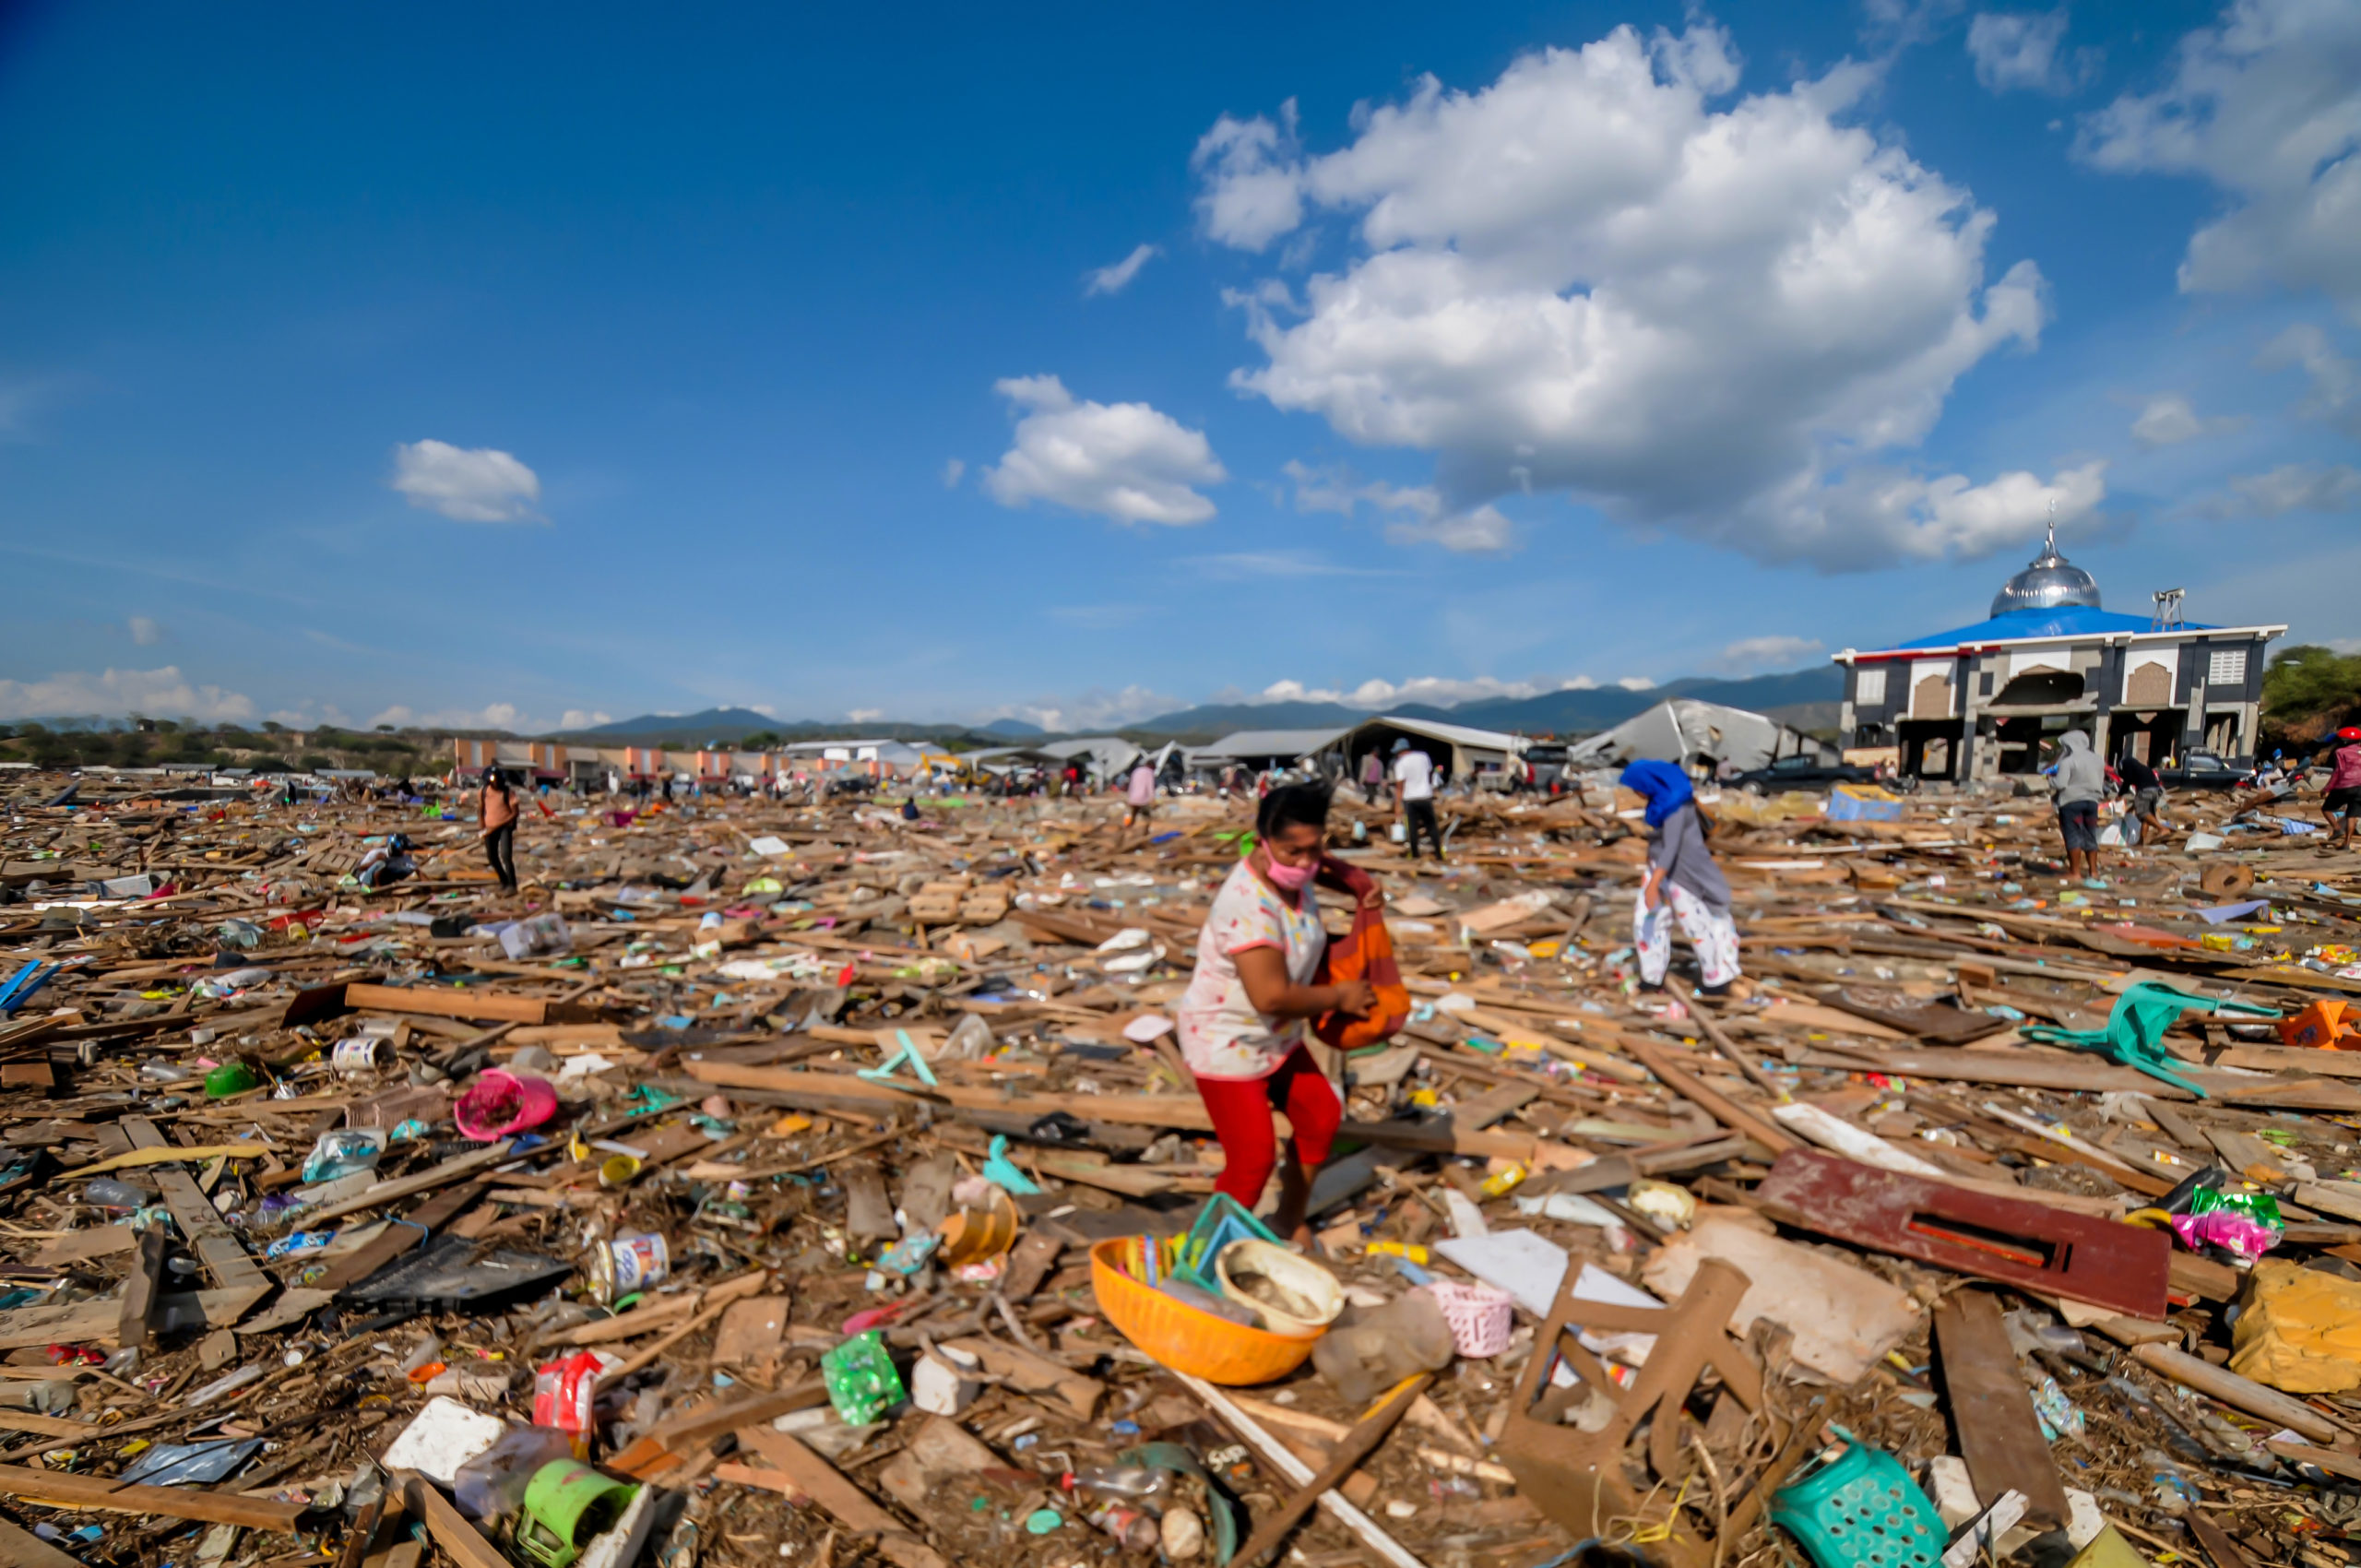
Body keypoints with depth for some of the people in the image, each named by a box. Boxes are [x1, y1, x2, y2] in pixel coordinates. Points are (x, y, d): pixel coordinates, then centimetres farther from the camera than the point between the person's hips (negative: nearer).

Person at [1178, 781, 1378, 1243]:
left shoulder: (1293, 872, -8)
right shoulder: (1248, 906, -34)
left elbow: (1326, 868, 19)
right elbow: (1271, 996, -37)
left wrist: (1361, 886, -3)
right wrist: (1340, 996, -21)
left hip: (1276, 1037, 9)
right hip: (1227, 1044, -9)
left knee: (1321, 1118, 17)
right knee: (1253, 1159, -2)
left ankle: (1290, 1221, 39)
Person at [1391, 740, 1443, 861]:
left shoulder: (1400, 763, -9)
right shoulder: (1423, 756, 4)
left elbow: (1399, 785, -12)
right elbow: (1430, 774, 14)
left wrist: (1398, 803, -10)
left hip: (1410, 798, -3)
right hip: (1426, 796, 3)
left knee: (1412, 828, 4)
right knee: (1432, 825, 11)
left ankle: (1415, 855, 6)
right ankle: (1439, 853, 10)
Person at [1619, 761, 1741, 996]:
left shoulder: (1675, 804, -27)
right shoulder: (1662, 794, 2)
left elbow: (1671, 847, -33)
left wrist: (1652, 885, -37)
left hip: (1681, 869, -9)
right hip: (1661, 864, 9)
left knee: (1698, 925, 7)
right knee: (1647, 921, 9)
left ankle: (1718, 981, 25)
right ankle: (1651, 979, 21)